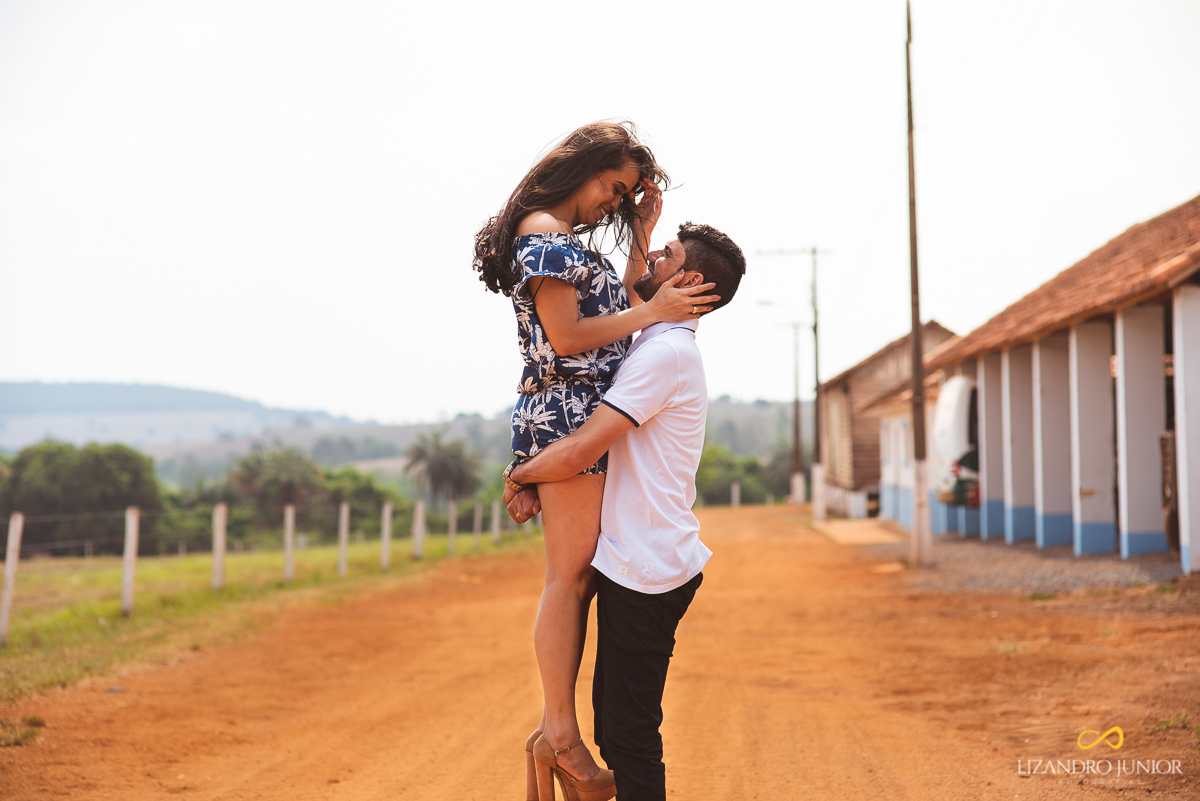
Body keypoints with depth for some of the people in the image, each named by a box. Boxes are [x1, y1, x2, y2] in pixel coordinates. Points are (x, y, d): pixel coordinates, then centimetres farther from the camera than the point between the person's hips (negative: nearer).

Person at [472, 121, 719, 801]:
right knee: (571, 574, -9)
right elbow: (565, 337, -14)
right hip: (566, 415, -10)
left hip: (589, 420, 10)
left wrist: (643, 238, 19)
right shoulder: (544, 231, -6)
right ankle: (561, 731, -6)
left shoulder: (572, 240, 25)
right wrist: (650, 312, -10)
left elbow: (615, 308, 22)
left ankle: (555, 730, 8)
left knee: (579, 577, 6)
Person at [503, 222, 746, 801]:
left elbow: (579, 452, -21)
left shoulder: (666, 351, -16)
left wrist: (516, 476, -2)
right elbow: (586, 437, 21)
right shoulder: (665, 348, 17)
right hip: (640, 563, 10)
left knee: (628, 735, -5)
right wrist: (533, 479, 3)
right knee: (617, 723, 17)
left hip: (645, 570, -10)